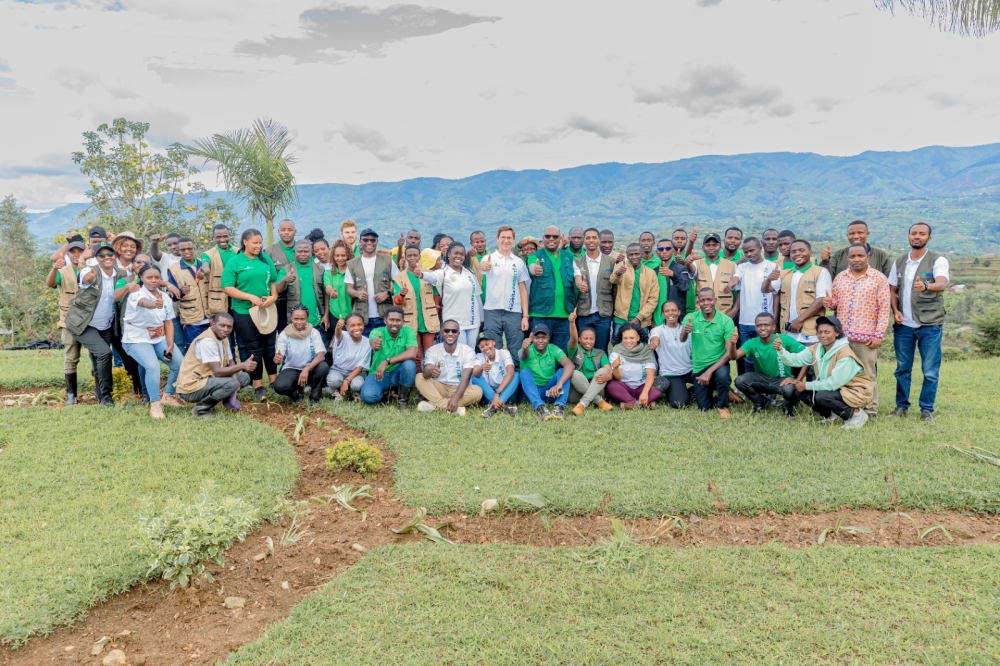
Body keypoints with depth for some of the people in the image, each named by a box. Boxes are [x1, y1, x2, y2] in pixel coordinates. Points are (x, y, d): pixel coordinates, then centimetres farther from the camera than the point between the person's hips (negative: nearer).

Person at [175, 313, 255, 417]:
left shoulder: (223, 337, 7)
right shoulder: (207, 341, -22)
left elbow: (231, 363, 12)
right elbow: (217, 371, -29)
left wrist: (235, 379, -8)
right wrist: (242, 365, -39)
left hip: (206, 379, 9)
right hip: (191, 386, -9)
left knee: (244, 377, 6)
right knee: (231, 383, -29)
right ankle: (201, 408, -8)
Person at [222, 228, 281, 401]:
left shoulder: (266, 259, 6)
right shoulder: (235, 261, -6)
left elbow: (273, 281, 12)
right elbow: (227, 287, -11)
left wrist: (273, 296, -7)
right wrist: (251, 297, -18)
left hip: (267, 310, 4)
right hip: (244, 312, -3)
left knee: (270, 346, 10)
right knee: (253, 348, 3)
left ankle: (274, 380, 23)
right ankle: (258, 386, 12)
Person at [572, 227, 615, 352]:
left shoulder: (611, 261, 4)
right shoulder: (577, 262, 6)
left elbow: (615, 286, 4)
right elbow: (577, 281, -11)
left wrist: (615, 310, -4)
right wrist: (581, 284, -35)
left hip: (604, 313, 0)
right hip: (584, 313, 1)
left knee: (601, 350, 6)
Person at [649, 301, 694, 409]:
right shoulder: (658, 330, -4)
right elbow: (655, 338, -29)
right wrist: (653, 341, -54)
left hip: (690, 370, 3)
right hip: (671, 374, -3)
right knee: (679, 403, -25)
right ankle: (669, 389, 10)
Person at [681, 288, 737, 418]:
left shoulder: (726, 320, -14)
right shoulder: (691, 318, -10)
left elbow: (729, 353, -17)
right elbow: (682, 340, -27)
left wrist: (709, 372, -27)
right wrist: (685, 331, -51)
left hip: (718, 363, -2)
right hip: (699, 367, 2)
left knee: (722, 375, -37)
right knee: (704, 407, 4)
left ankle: (723, 405, -5)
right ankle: (712, 390, 40)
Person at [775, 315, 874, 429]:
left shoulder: (844, 354, -25)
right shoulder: (816, 349, -3)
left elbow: (832, 383, -26)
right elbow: (795, 359, -15)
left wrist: (807, 385, -18)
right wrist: (780, 349, -33)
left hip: (855, 391, -7)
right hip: (835, 389, 7)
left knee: (822, 397, -31)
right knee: (800, 391, -7)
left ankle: (856, 414, -7)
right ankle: (830, 414, 14)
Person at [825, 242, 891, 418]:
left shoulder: (879, 278, -1)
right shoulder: (840, 278, 12)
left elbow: (884, 308, -5)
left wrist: (879, 335, -11)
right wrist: (829, 303, -4)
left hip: (865, 337, -4)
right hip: (841, 336, 4)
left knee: (867, 375, 1)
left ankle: (870, 411, 10)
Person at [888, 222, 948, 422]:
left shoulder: (938, 260, -4)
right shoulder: (899, 262, 9)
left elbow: (942, 284, -22)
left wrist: (926, 286, -44)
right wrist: (895, 311, -2)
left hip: (930, 324, -3)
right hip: (903, 324, 3)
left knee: (930, 371, 1)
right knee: (902, 368, 9)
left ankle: (927, 409, 12)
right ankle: (901, 406, 20)